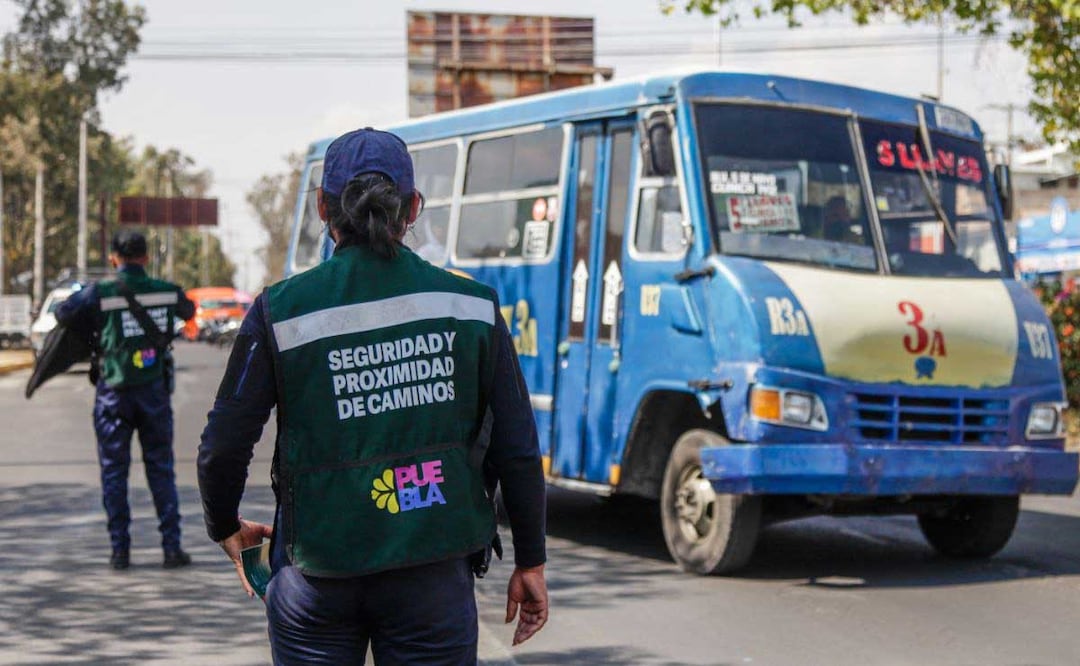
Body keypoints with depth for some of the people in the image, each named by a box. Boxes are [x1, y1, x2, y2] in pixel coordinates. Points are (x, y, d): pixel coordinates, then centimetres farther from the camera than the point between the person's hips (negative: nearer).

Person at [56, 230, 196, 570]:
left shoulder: (100, 294, -9)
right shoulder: (166, 291, 1)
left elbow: (63, 314, -6)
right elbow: (188, 311, 20)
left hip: (114, 392, -2)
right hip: (154, 390, 2)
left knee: (114, 472, 7)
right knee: (161, 470, 9)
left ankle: (120, 550, 6)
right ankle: (172, 547, 6)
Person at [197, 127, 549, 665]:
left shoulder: (281, 312, -5)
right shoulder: (470, 306, -1)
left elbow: (223, 448, -3)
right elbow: (517, 450, 1)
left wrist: (226, 529, 17)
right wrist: (530, 561, 13)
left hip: (316, 576, 0)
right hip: (436, 578, 1)